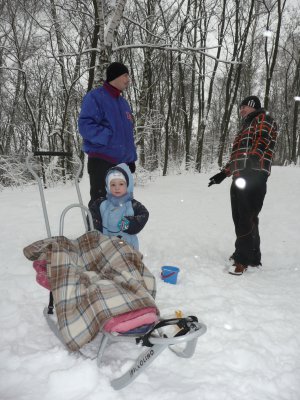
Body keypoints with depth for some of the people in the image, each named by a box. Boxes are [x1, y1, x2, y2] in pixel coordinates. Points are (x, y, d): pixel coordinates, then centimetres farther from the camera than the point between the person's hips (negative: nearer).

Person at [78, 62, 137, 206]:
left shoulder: (123, 102, 20)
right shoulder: (95, 97, -5)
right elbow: (85, 125, -16)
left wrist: (131, 158, 16)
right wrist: (110, 137, -21)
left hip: (123, 163, 8)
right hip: (102, 162, -8)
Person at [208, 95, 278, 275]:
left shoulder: (263, 119, 5)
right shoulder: (246, 127, 32)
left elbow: (262, 142, -14)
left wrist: (251, 163, -27)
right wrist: (223, 173, 27)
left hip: (253, 176, -9)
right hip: (240, 177, 9)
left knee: (247, 218, -8)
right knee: (240, 218, 10)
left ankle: (244, 258, 1)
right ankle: (251, 255, 22)